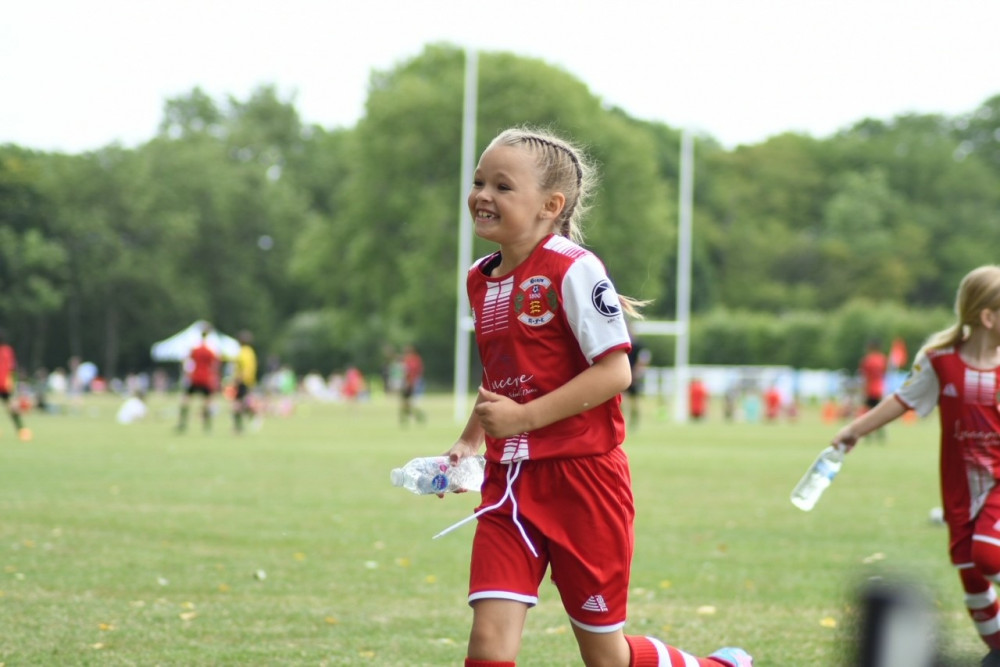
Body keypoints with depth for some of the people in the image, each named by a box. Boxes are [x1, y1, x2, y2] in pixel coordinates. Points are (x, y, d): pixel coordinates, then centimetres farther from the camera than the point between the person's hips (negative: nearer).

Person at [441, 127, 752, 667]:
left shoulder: (572, 270, -14)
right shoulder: (480, 280, 9)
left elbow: (615, 371, -19)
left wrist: (522, 417, -21)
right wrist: (470, 438, 11)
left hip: (581, 477, -6)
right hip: (510, 479, 6)